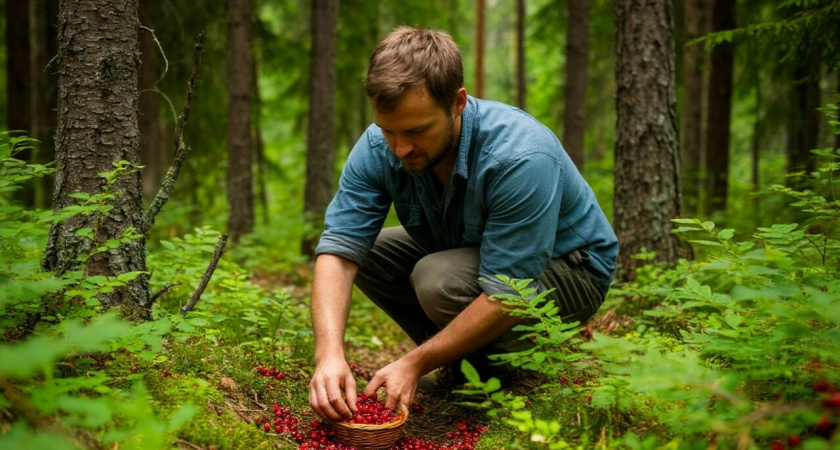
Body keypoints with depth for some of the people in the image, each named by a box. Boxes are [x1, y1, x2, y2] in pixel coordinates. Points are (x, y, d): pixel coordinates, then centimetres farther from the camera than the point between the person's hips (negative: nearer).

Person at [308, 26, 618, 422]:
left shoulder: (521, 158, -36)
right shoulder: (378, 148, -19)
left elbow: (508, 296, -34)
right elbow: (338, 250, -23)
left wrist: (415, 364, -33)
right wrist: (329, 353, -39)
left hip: (569, 268, -6)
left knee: (440, 281, -32)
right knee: (365, 251, -9)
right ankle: (464, 360, 3)